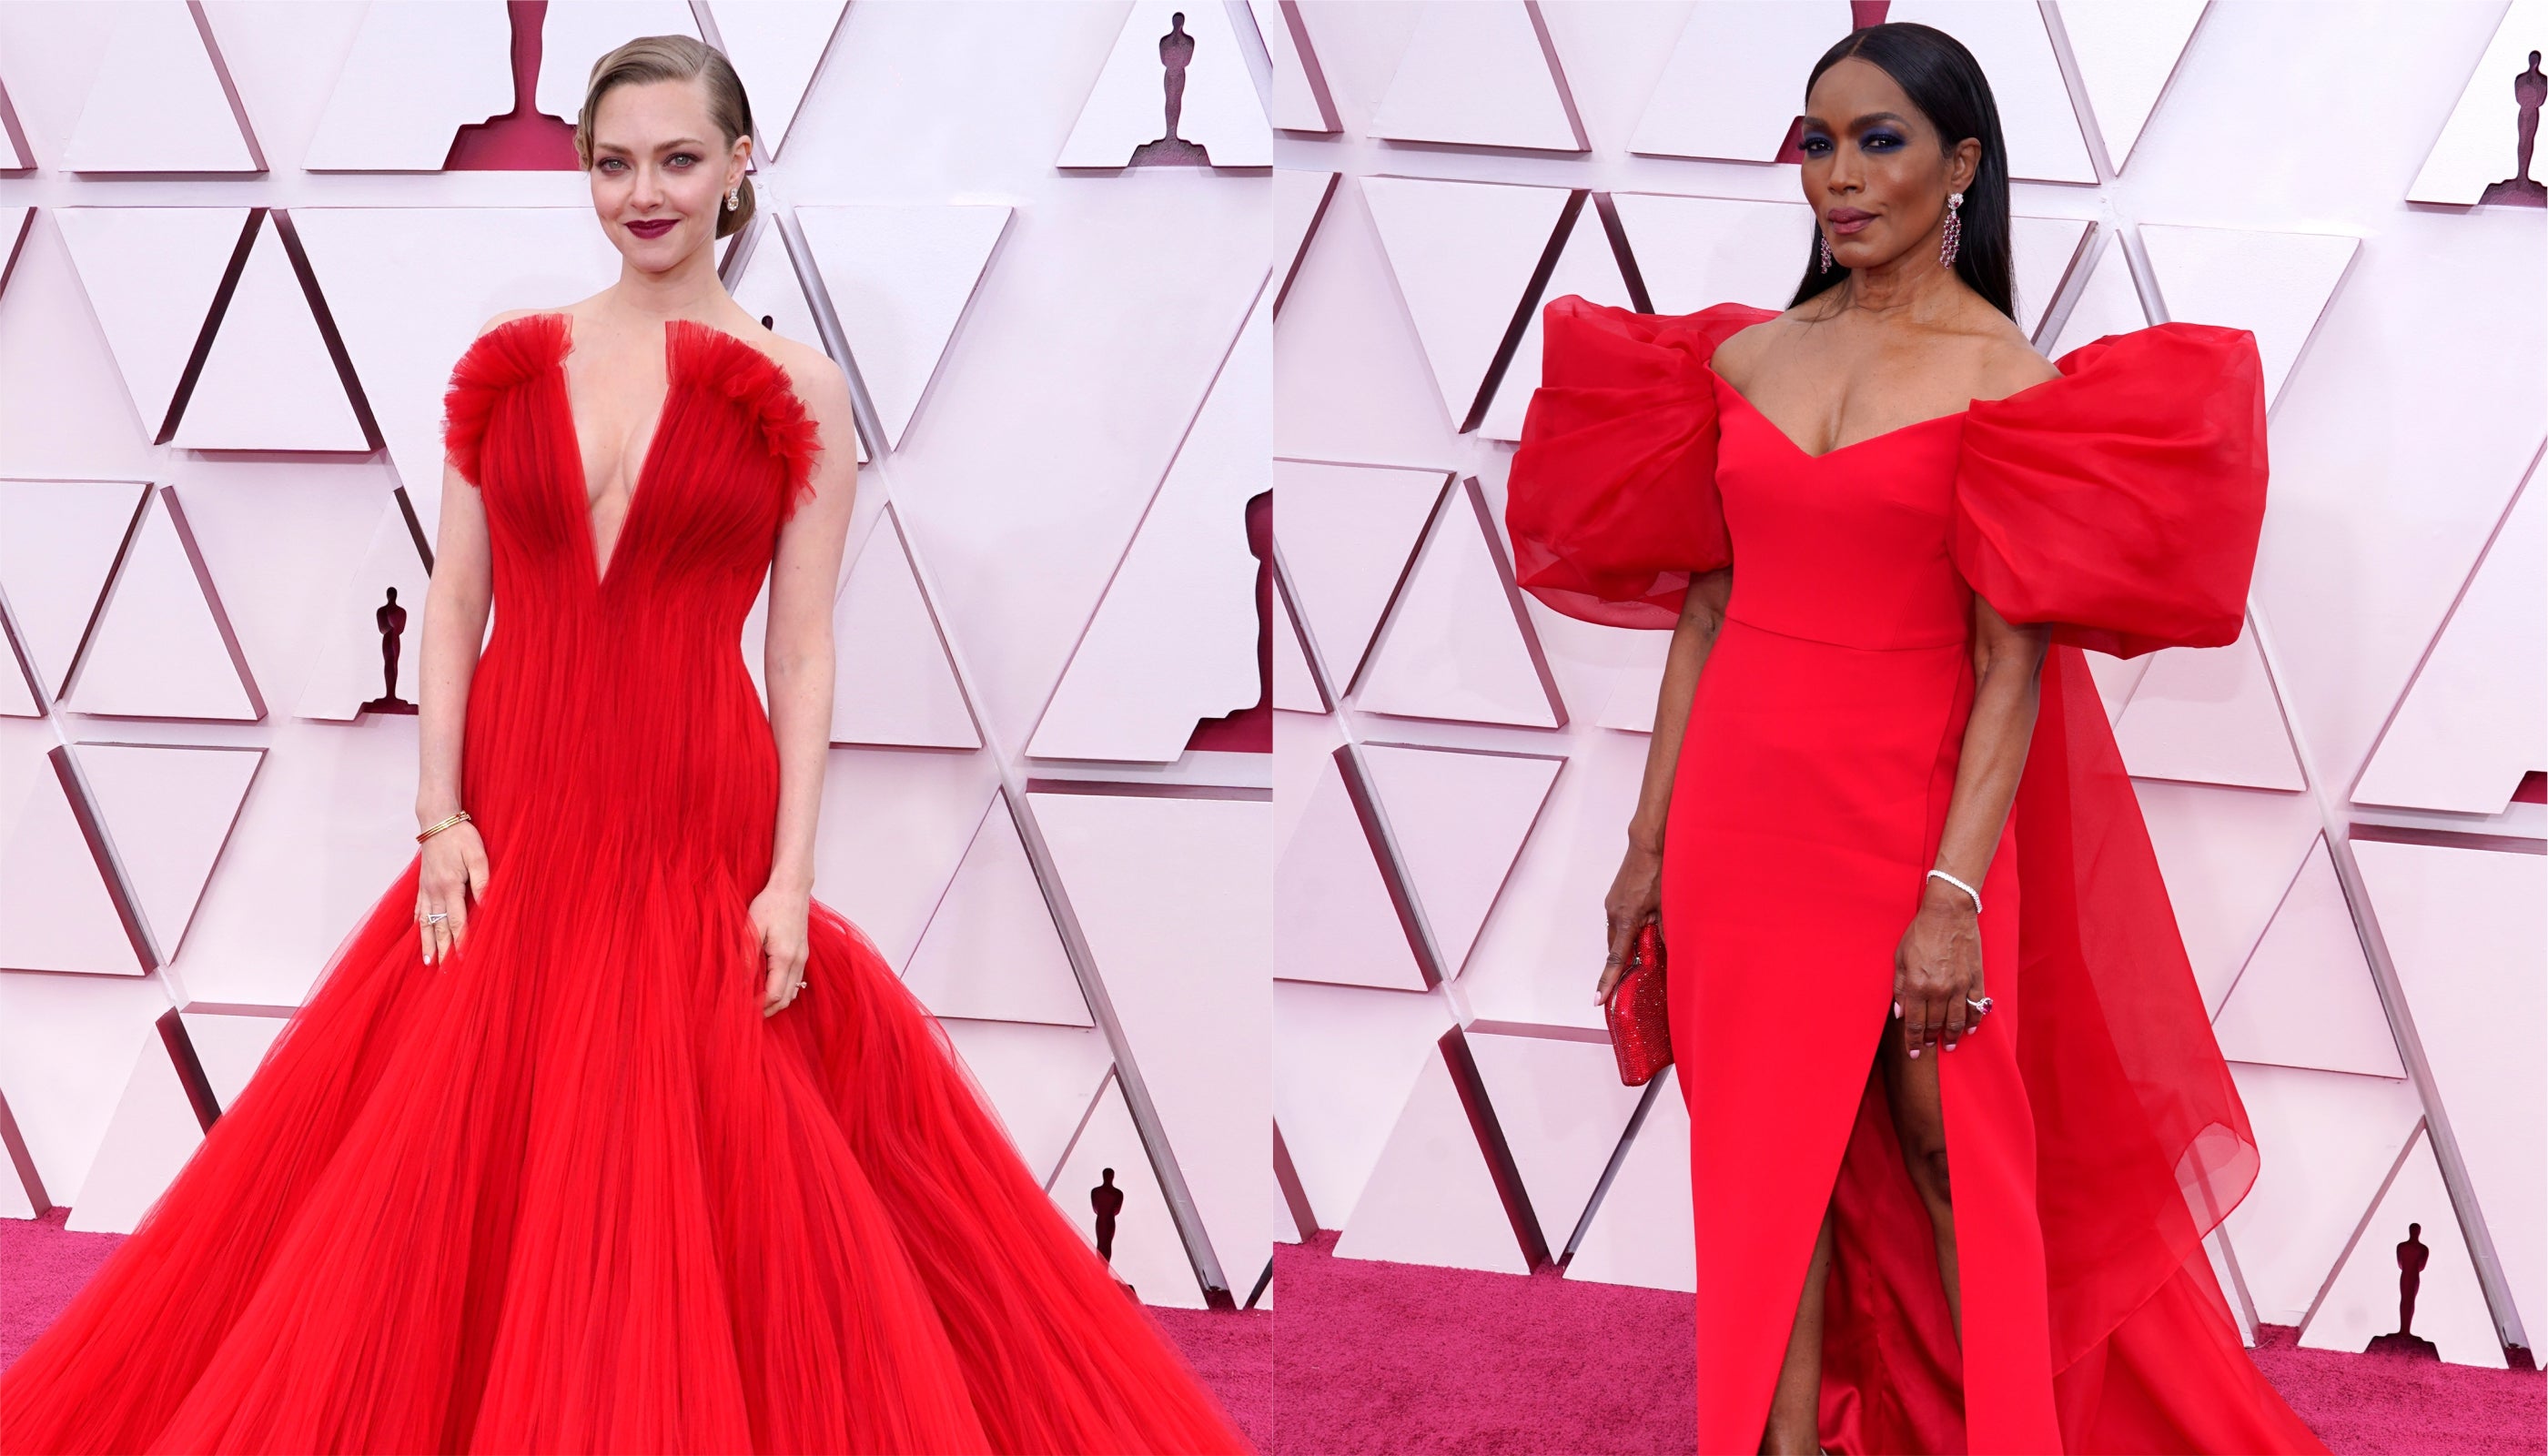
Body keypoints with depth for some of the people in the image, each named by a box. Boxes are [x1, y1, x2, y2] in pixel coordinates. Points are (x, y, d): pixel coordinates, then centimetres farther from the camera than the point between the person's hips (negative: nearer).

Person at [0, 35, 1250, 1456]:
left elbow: (806, 650, -1)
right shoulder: (512, 360, 7)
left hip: (699, 829, -2)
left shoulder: (798, 389, 1)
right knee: (472, 1172, 3)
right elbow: (455, 598, 7)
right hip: (514, 826, 2)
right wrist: (441, 815, -2)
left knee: (699, 1180, -1)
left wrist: (791, 877, -7)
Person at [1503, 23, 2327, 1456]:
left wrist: (1954, 895, -18)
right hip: (1743, 814, 4)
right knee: (1772, 1164, 9)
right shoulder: (1744, 357, 7)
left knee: (1948, 1155, 7)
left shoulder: (2003, 375, -7)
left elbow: (2014, 662, -12)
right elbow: (1703, 605, 10)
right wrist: (1652, 840, 9)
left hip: (1910, 814, -4)